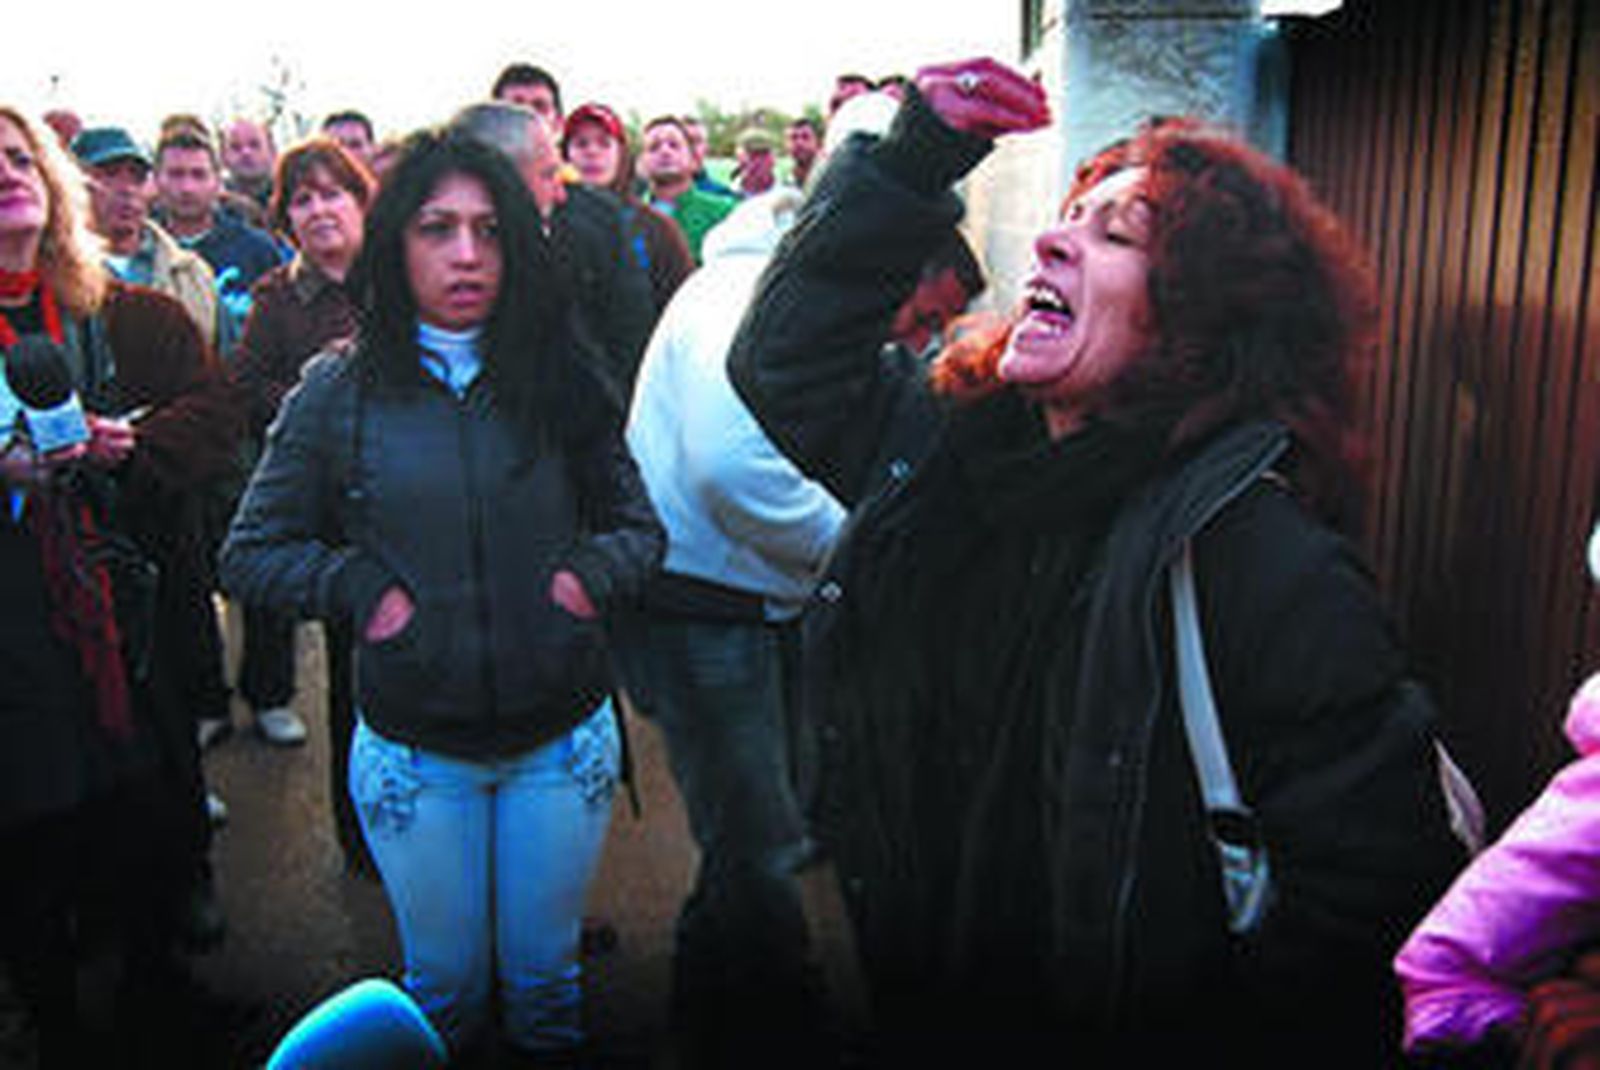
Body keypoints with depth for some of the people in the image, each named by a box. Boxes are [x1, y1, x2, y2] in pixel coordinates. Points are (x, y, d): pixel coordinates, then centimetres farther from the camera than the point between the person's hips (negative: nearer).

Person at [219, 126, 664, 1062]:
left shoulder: (558, 379, -2)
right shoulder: (336, 392, -5)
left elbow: (641, 526, 6)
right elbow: (251, 554, 2)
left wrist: (591, 571, -13)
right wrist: (358, 587, -14)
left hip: (563, 738, 1)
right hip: (412, 748, -1)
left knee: (544, 975, 18)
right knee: (445, 982, 18)